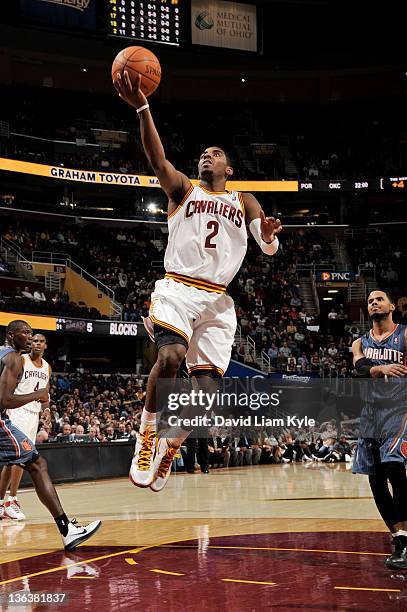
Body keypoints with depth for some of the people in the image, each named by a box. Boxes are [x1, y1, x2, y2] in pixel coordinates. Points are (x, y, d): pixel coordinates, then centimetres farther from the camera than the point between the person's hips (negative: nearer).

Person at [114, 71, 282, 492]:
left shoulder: (244, 202, 17)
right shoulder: (183, 189, 11)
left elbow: (269, 249, 5)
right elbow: (158, 160, -10)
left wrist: (269, 236, -21)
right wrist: (141, 107, -24)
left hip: (217, 300, 3)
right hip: (177, 289, -3)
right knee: (171, 355, -29)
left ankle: (170, 446, 19)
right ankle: (147, 435, -11)